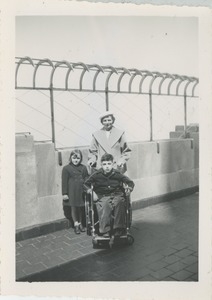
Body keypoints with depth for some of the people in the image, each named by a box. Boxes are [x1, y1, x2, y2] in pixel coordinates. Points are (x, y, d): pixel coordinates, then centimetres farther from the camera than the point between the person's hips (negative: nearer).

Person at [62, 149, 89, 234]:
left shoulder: (83, 168, 4)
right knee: (73, 208, 6)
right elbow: (64, 182, -5)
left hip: (81, 191, 3)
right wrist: (64, 193, -7)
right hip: (72, 192, -3)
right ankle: (76, 225, 19)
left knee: (81, 208, 12)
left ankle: (80, 223, 29)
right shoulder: (66, 168, -5)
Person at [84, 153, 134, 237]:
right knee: (104, 205, -36)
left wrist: (129, 188, -10)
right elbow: (86, 183, 12)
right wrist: (88, 189, -9)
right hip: (103, 196, 0)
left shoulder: (117, 174, 5)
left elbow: (130, 182, 12)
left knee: (119, 202, -35)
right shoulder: (97, 175, 4)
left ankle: (119, 228, -30)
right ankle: (105, 231, -33)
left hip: (117, 195, 1)